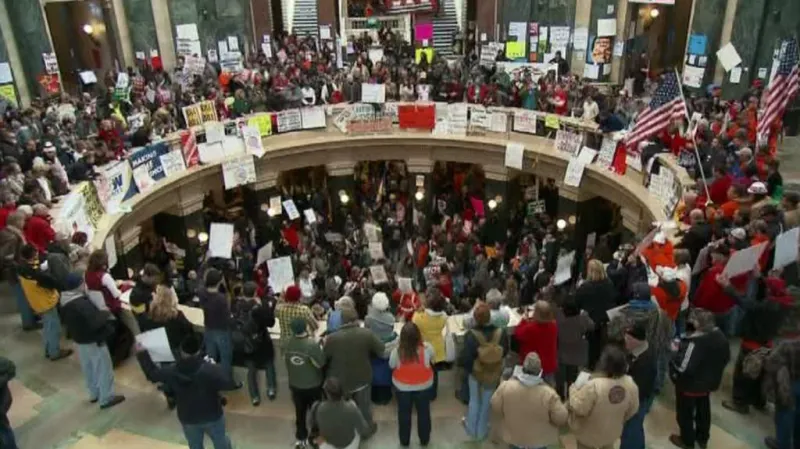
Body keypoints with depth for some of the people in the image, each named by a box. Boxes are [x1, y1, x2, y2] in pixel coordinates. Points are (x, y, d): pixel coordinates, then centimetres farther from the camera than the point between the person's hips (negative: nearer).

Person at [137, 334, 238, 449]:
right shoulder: (212, 370, -31)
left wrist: (141, 353, 10)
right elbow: (230, 384, -20)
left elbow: (151, 373, -2)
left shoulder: (171, 372, -21)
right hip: (212, 416, -2)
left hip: (188, 419, 2)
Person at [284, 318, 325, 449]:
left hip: (295, 385, 4)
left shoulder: (288, 343, -13)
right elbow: (320, 363, -21)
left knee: (300, 412, 20)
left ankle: (300, 438, 33)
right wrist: (320, 347, -11)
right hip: (313, 385, -4)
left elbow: (285, 359, 3)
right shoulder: (312, 344, -30)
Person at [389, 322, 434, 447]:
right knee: (423, 413, 24)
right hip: (424, 386, 1)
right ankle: (424, 440, 42)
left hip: (402, 387, 0)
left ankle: (404, 441, 41)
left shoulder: (397, 351, -28)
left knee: (404, 414, 23)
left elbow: (391, 365, -8)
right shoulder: (427, 348, -27)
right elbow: (433, 359, -3)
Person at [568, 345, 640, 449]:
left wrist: (574, 389, -10)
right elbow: (632, 410, -3)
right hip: (611, 432, 5)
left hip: (589, 434, -4)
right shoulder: (630, 384, -19)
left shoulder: (593, 386, -38)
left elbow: (579, 408, -27)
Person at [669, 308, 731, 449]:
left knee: (685, 413, 17)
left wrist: (677, 353, -18)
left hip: (689, 385, -7)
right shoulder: (720, 336, -12)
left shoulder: (694, 343, -38)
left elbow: (683, 368, -34)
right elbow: (726, 358, 5)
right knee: (703, 410, 27)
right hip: (709, 382, 7)